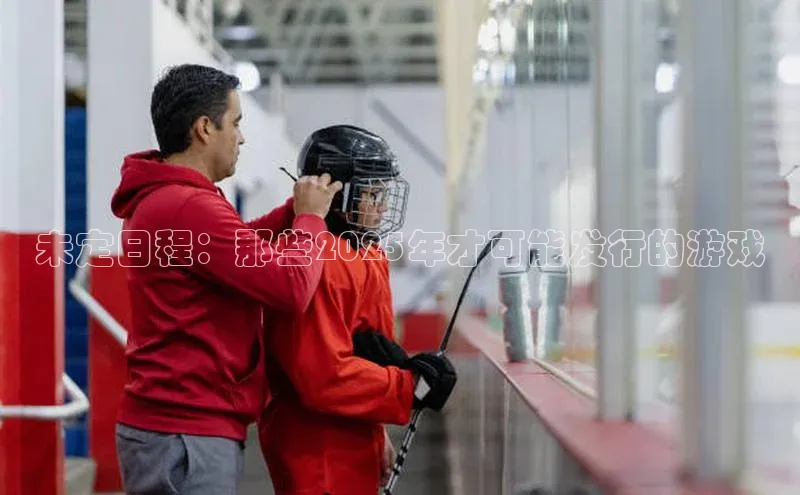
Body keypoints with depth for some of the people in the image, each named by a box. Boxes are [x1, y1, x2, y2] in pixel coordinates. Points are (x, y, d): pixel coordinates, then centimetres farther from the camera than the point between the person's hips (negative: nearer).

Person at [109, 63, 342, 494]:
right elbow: (292, 287, -21)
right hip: (186, 436, -10)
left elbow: (238, 248, 24)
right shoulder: (191, 207, -20)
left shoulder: (155, 198, 13)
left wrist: (294, 209, 10)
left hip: (168, 423, 10)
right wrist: (311, 217, -4)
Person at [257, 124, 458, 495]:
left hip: (351, 447, 10)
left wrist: (377, 434, 22)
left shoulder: (365, 254, 12)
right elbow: (325, 377, -26)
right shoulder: (320, 264, -21)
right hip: (319, 457, -10)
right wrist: (412, 386, -19)